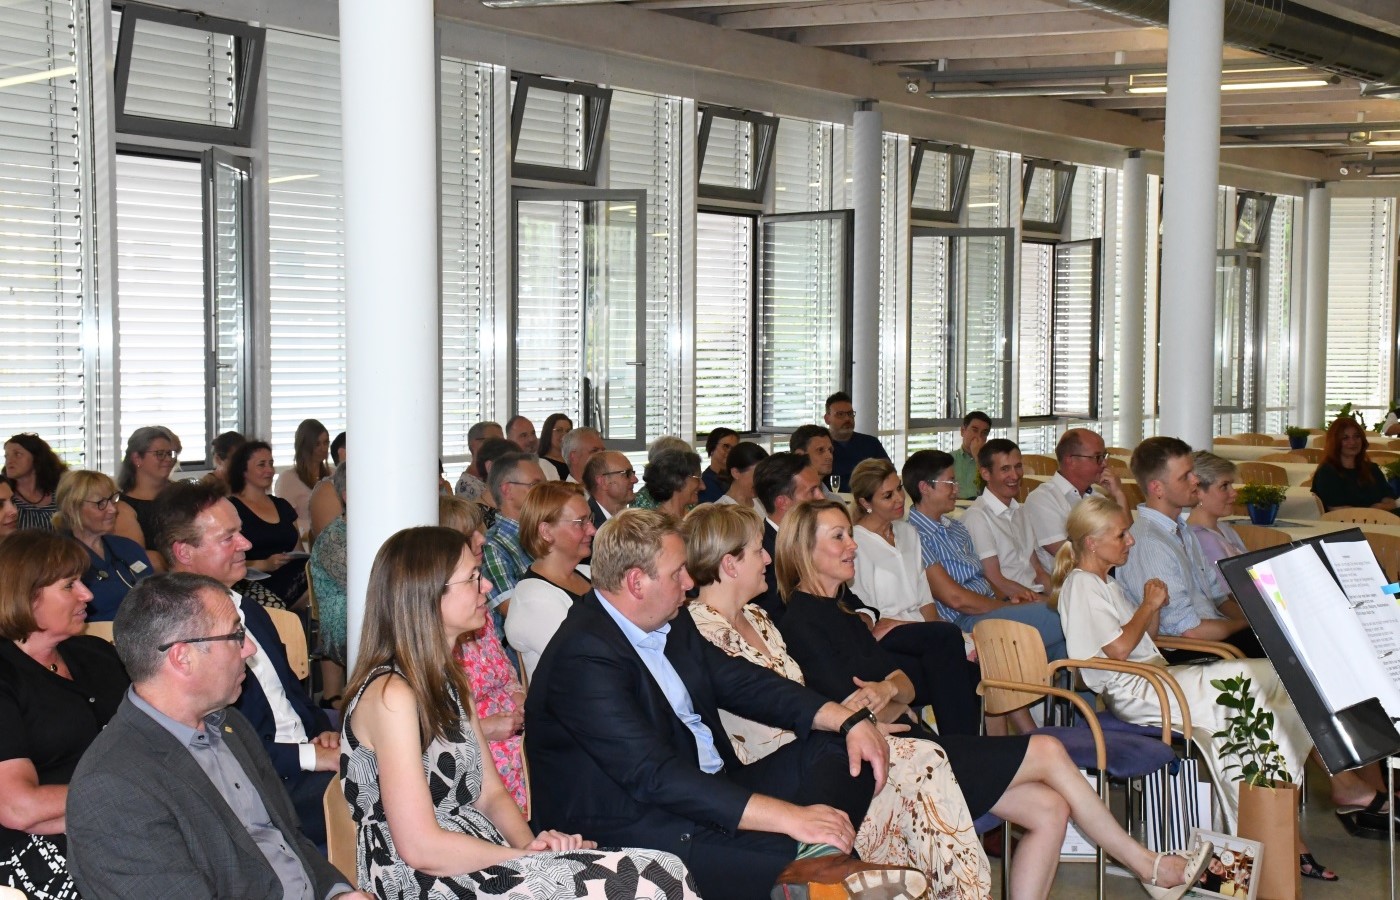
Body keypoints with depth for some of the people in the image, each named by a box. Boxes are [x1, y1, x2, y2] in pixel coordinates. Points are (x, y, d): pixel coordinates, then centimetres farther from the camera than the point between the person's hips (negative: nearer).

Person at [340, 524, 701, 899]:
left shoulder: (445, 679, 14)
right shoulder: (391, 695, -15)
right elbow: (420, 847, -19)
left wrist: (529, 844, -6)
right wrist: (527, 856, -11)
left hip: (472, 865, 9)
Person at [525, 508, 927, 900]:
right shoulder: (583, 657, -21)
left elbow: (743, 682, 14)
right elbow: (656, 776, -28)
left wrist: (850, 720, -1)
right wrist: (789, 817, -30)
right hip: (637, 832, -10)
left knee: (835, 748, -5)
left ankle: (819, 857, -28)